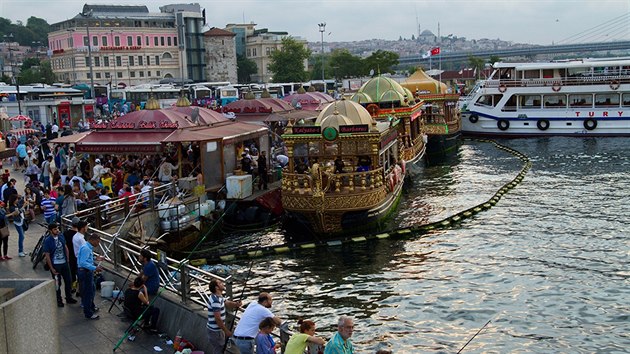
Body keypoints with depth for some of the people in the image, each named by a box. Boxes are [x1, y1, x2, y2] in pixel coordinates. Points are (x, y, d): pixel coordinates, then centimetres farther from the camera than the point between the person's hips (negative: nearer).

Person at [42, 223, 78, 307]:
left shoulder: (61, 236, -2)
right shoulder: (47, 241, -16)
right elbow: (47, 255, -14)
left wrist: (68, 260, 9)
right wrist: (52, 268, -14)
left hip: (64, 263, 5)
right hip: (55, 265, -5)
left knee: (68, 281, 14)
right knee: (57, 283, 7)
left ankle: (69, 298, 31)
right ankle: (59, 300, 24)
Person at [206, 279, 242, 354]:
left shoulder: (218, 297, 6)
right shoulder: (216, 301, -26)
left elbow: (227, 303, 9)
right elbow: (218, 319, -25)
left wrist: (236, 304, -15)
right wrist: (226, 331, -17)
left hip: (215, 329, 10)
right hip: (215, 330, -10)